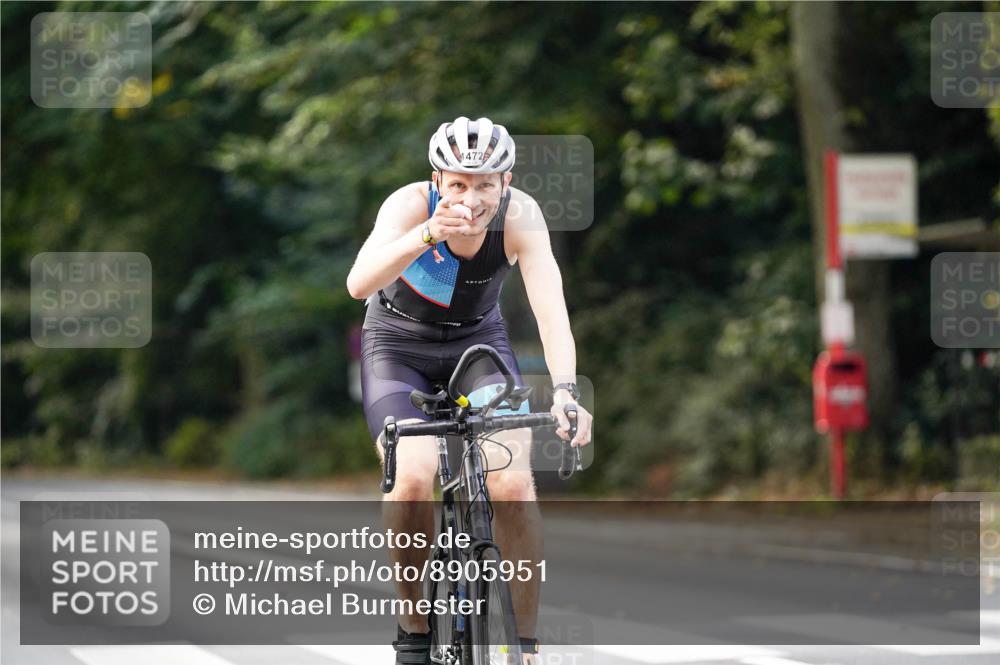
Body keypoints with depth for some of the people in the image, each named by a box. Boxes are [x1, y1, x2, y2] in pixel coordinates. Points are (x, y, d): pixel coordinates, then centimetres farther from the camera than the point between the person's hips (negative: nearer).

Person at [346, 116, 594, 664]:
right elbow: (359, 284, -44)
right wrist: (428, 234, -59)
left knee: (514, 484, -19)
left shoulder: (520, 215, -24)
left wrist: (565, 391, -50)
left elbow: (550, 307, -33)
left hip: (478, 341, 2)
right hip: (399, 345, -2)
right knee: (415, 477, -26)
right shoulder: (411, 204, -28)